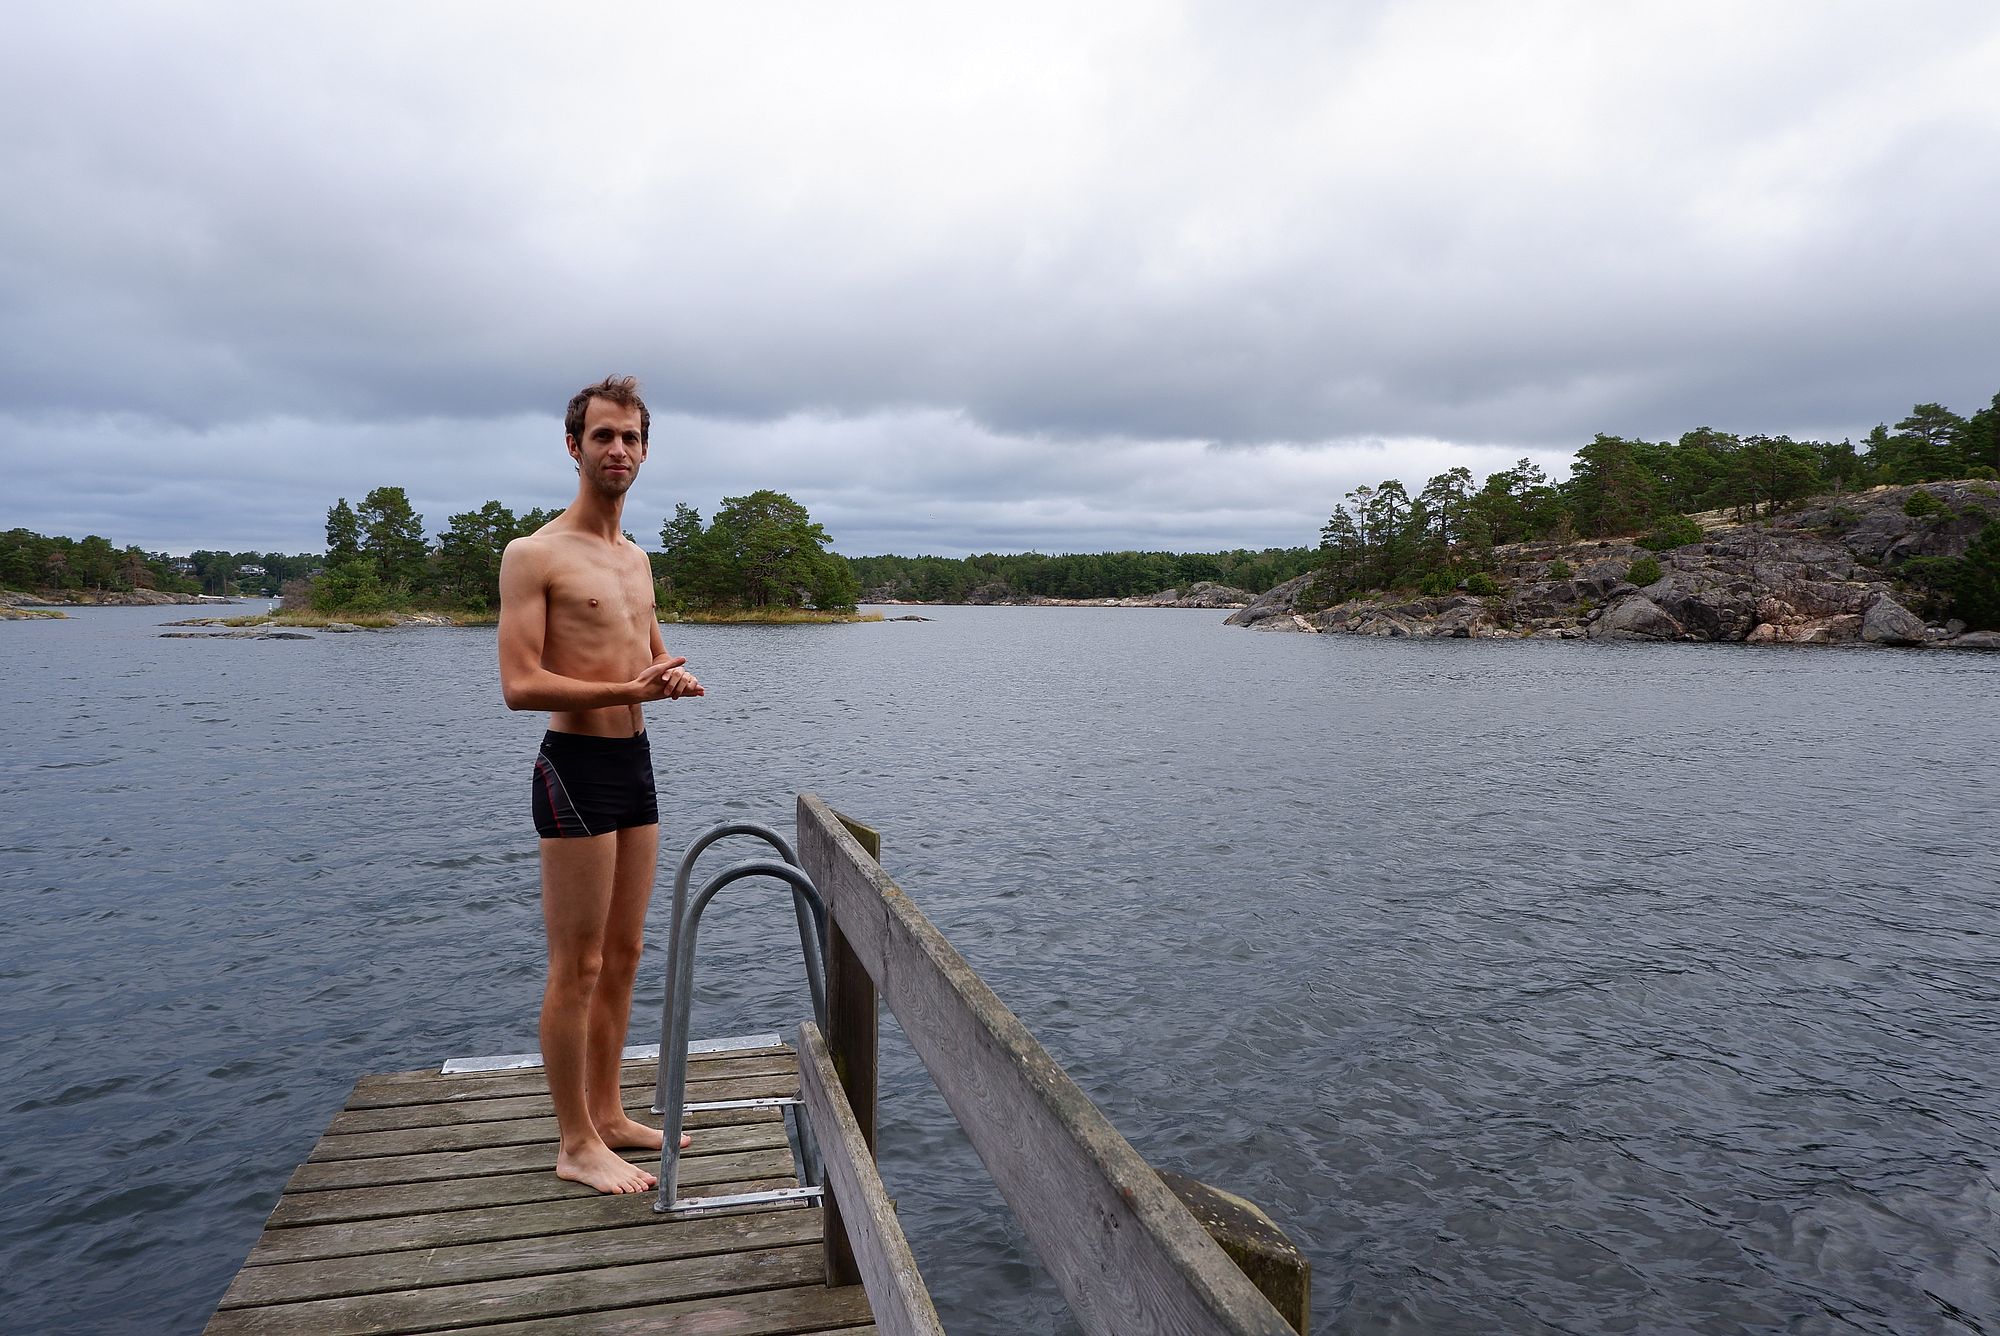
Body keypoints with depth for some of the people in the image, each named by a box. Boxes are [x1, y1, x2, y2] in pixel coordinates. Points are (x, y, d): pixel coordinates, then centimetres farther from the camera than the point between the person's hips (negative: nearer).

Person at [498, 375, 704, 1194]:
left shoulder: (636, 559, 14)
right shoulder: (534, 555, -9)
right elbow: (521, 686, -17)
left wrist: (676, 677, 0)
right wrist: (632, 689, -22)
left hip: (636, 761, 8)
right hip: (576, 766, -8)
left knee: (623, 954, 14)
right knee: (576, 967, 0)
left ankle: (608, 1116, 28)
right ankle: (576, 1146, 13)